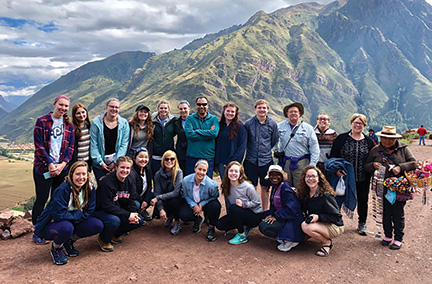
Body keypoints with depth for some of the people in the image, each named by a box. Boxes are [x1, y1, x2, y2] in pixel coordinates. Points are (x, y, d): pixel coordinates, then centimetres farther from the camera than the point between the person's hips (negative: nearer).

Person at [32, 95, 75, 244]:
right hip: (43, 167, -4)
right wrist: (50, 164, -14)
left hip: (62, 167, 4)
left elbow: (70, 146, 6)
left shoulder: (69, 125, 9)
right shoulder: (42, 121, -2)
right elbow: (38, 145, -7)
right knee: (42, 199, 0)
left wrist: (62, 164, -8)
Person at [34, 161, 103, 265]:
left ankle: (70, 241, 9)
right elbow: (59, 215, -31)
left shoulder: (90, 189, -9)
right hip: (49, 225, -6)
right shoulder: (62, 190, -27)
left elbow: (88, 213, -8)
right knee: (66, 227, -39)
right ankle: (56, 248, -4)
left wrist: (70, 216, -21)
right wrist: (78, 214, -20)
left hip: (71, 222, 6)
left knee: (98, 225, -14)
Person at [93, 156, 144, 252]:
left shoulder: (129, 182, -1)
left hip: (119, 210, 7)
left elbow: (130, 201, 5)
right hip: (100, 211, -7)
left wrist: (134, 213, -17)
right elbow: (107, 205, -29)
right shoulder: (107, 182, -24)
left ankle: (115, 234, 14)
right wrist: (128, 215, -30)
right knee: (114, 220, -37)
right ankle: (103, 240, -4)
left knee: (139, 220, -9)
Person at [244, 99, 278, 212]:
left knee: (265, 187, 9)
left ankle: (265, 211, 22)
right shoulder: (248, 123, -2)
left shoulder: (272, 124, 2)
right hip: (251, 160, -1)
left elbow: (274, 141, 14)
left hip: (266, 160, 1)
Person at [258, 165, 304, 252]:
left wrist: (276, 217, -21)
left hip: (291, 221, -10)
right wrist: (270, 214, -6)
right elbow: (273, 205, 14)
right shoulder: (274, 188, 10)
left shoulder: (286, 189, -19)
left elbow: (291, 209, -26)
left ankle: (290, 240, -6)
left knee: (263, 227, -21)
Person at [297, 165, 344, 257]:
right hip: (320, 224, 8)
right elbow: (305, 210, 11)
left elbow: (336, 216, -18)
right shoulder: (305, 194, -1)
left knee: (306, 226, -28)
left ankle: (327, 243, -4)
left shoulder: (325, 195, -22)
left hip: (335, 226, -8)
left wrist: (318, 217, -28)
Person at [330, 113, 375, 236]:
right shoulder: (341, 138, -1)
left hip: (362, 179, 2)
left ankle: (362, 224, 29)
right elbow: (333, 156, -2)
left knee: (362, 200, 12)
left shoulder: (369, 141, 6)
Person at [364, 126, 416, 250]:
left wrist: (400, 167, -17)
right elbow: (366, 166, 11)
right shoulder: (375, 150, 6)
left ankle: (398, 238, 17)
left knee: (398, 213, 3)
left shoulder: (403, 149, 2)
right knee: (385, 213, 9)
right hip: (383, 188, 2)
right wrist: (373, 165, -11)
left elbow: (414, 163, -1)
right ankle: (388, 236, 26)